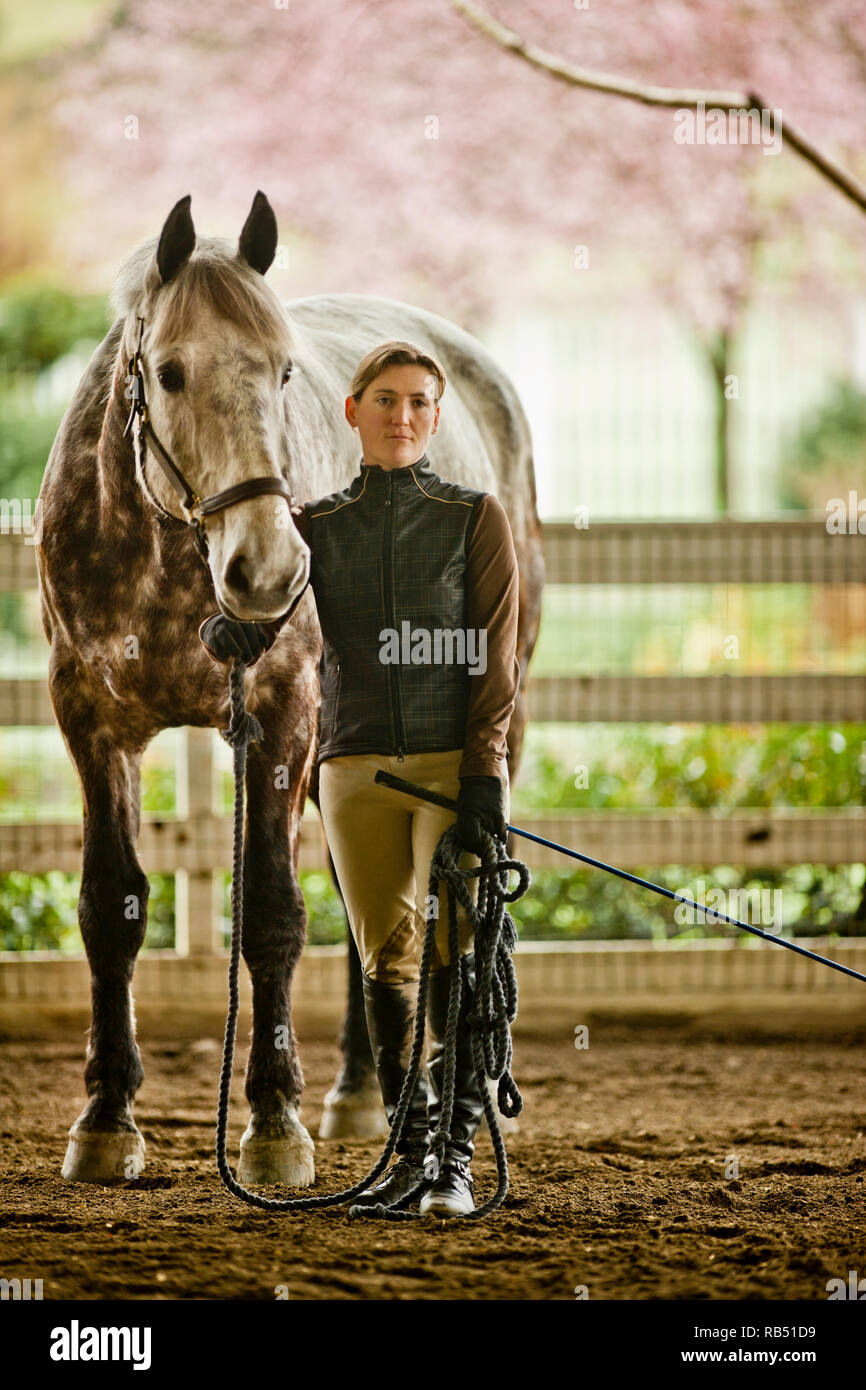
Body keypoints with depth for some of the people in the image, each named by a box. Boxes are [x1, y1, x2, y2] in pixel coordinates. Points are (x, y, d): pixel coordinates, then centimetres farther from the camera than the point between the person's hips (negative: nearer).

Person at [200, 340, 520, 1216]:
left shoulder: (476, 519, 4)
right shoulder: (317, 528, 10)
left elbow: (496, 657, -3)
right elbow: (249, 628, -3)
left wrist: (484, 767, -13)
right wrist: (229, 634, -27)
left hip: (455, 761, -3)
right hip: (356, 766, 3)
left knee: (453, 954, -10)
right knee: (386, 961, 4)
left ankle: (457, 1154, -11)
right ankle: (410, 1148, 11)